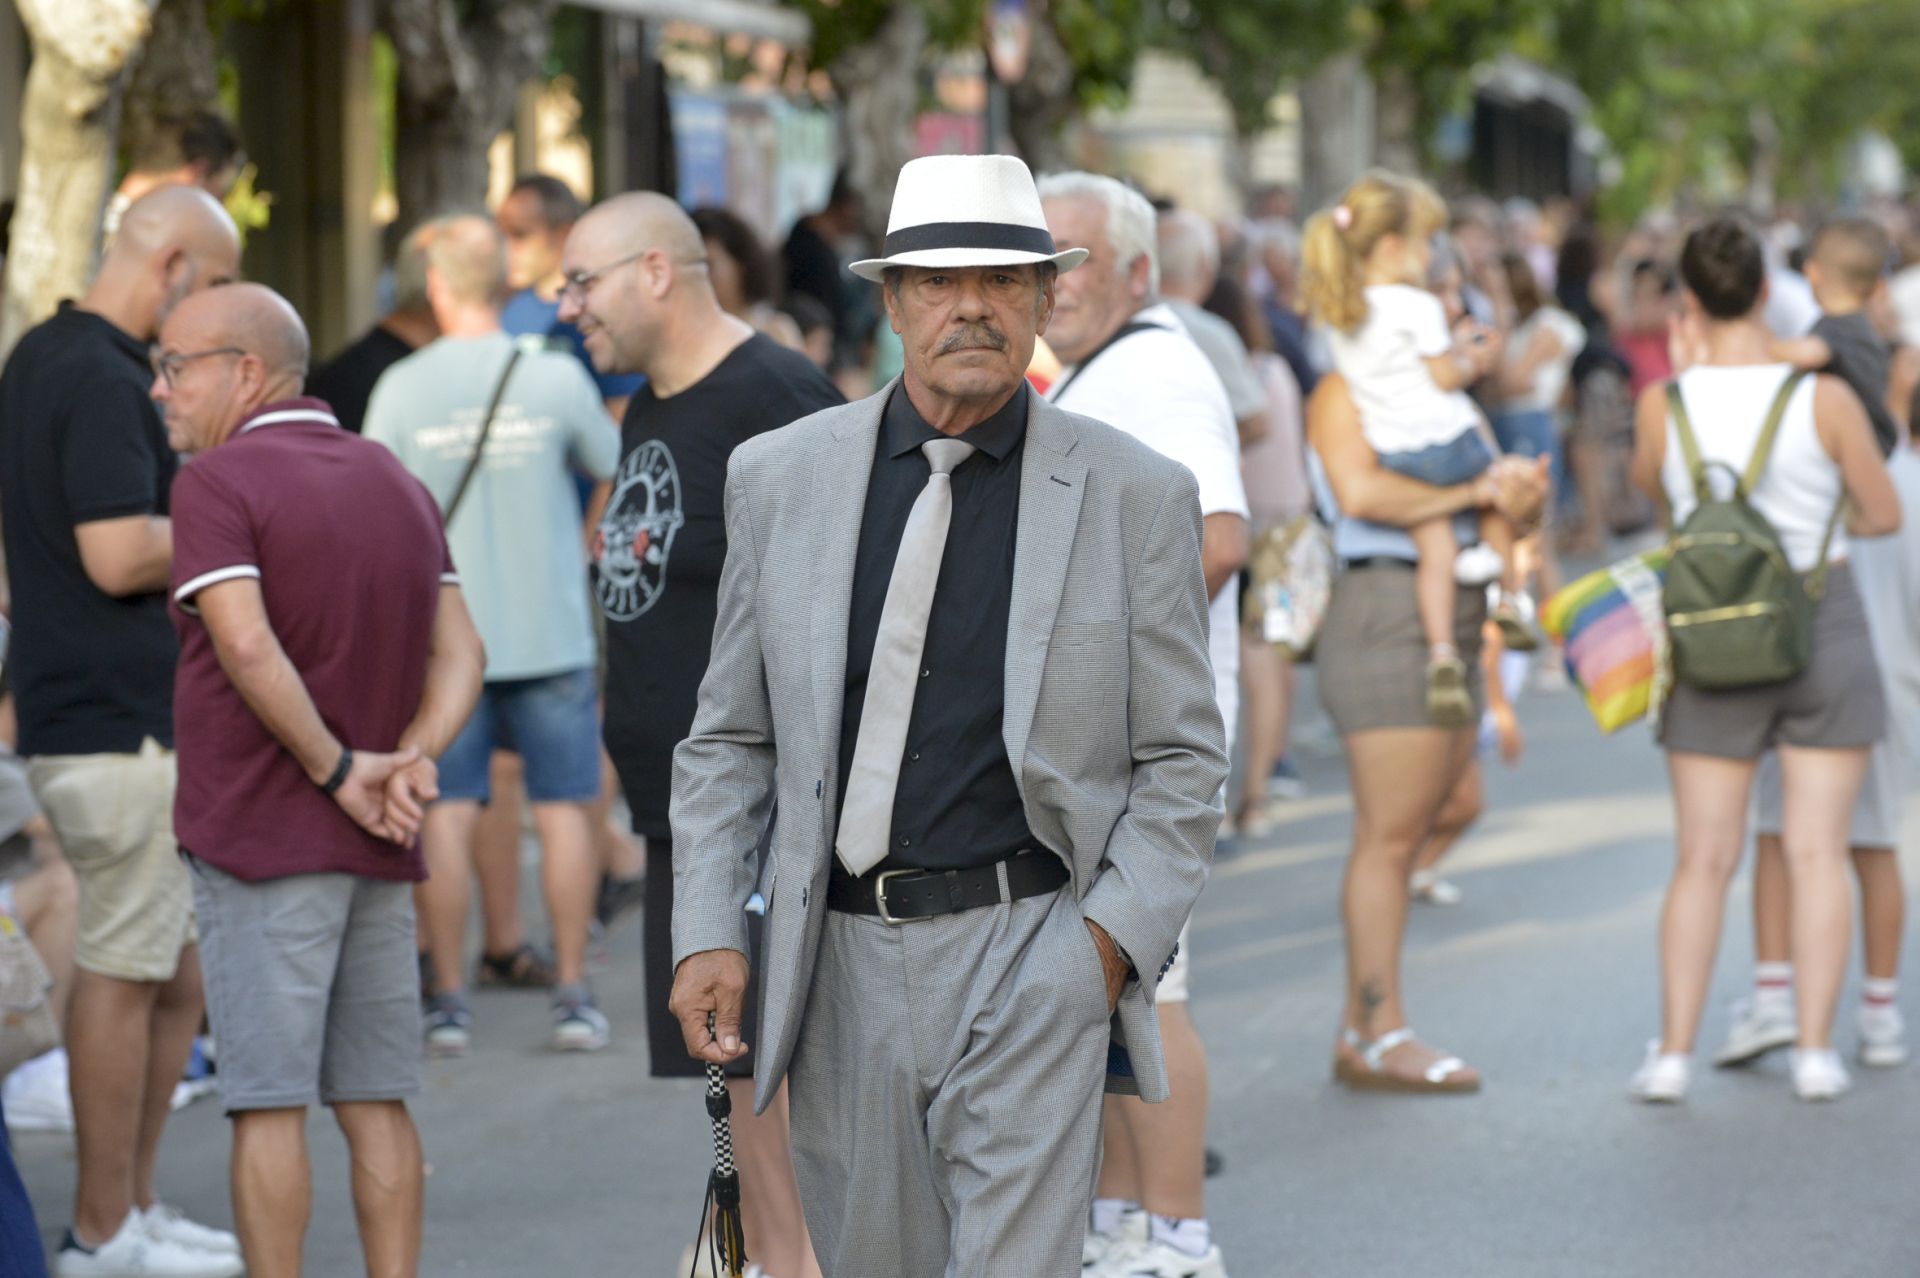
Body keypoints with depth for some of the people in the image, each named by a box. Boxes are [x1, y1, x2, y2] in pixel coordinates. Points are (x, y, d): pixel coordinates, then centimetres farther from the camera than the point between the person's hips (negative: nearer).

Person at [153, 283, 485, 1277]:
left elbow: (246, 646, -23)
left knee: (267, 1102, -2)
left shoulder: (218, 483, -10)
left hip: (261, 839, -7)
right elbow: (460, 654, 7)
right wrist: (409, 762, -6)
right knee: (374, 1101, 10)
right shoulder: (395, 481, 13)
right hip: (379, 853, 7)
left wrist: (337, 769, -14)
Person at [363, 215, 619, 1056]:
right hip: (551, 631, 0)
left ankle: (449, 1002, 6)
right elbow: (613, 466, 10)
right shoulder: (556, 378, -5)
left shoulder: (401, 389, -5)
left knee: (448, 814, 4)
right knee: (562, 809, 7)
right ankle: (572, 995, 7)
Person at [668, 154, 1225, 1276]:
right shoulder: (778, 477, 7)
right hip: (843, 962, 3)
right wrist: (707, 932, 1)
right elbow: (730, 740, 11)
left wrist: (1116, 934, -8)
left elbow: (1183, 759, 4)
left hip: (1032, 959, -3)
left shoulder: (1137, 494, 1)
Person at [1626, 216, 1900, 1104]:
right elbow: (1883, 514, -1)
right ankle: (1815, 1049, 3)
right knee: (1817, 852, 4)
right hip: (1825, 631, -1)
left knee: (1703, 859, 7)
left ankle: (1673, 1052, 2)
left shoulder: (1664, 406, -10)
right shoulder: (1825, 398, -13)